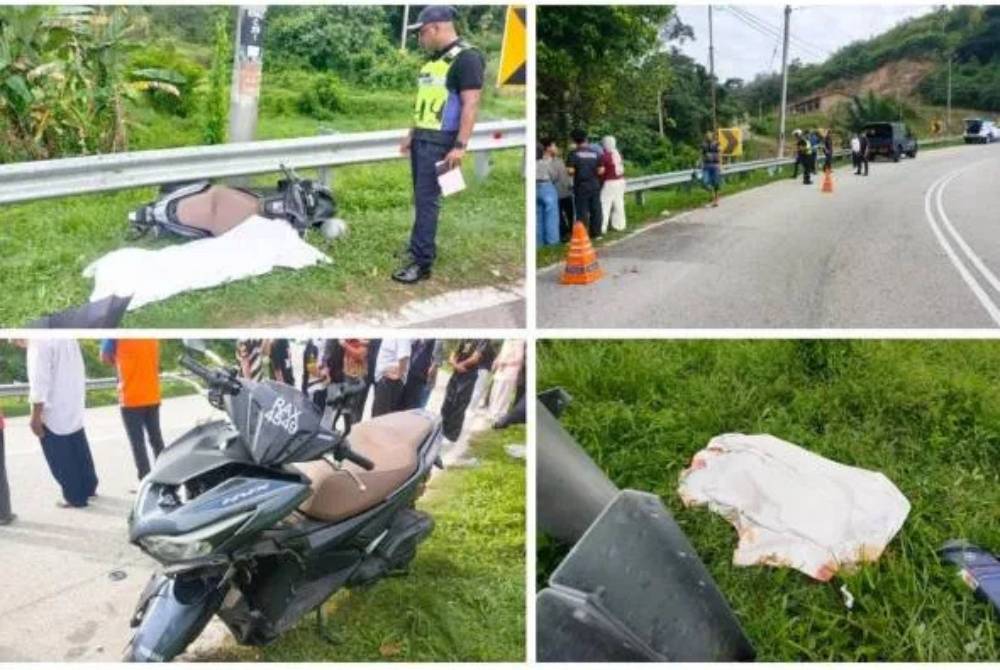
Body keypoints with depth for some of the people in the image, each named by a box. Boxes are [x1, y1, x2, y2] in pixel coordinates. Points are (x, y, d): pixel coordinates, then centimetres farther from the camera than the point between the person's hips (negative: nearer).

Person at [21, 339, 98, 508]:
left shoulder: (39, 341, -19)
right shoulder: (67, 337, 7)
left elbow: (39, 381, -21)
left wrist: (35, 415, -17)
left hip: (54, 410, -8)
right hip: (75, 406, 8)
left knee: (60, 457, 4)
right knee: (78, 450, 20)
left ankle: (75, 497, 11)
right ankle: (89, 487, 30)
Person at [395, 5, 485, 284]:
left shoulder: (466, 57, -13)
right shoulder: (434, 59, 16)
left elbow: (471, 105, -19)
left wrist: (460, 145, -24)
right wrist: (411, 134, 22)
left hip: (440, 142, -9)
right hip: (421, 139, 9)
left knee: (427, 201, -9)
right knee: (421, 198, 13)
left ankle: (422, 262, -6)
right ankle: (422, 247, 24)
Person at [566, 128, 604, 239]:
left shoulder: (574, 153, -8)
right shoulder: (595, 153, 3)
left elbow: (570, 171, -14)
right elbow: (601, 170, 1)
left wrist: (574, 173, 7)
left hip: (581, 186, -3)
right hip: (595, 185, 3)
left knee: (582, 211, 1)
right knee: (596, 209, 10)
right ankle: (596, 233, 16)